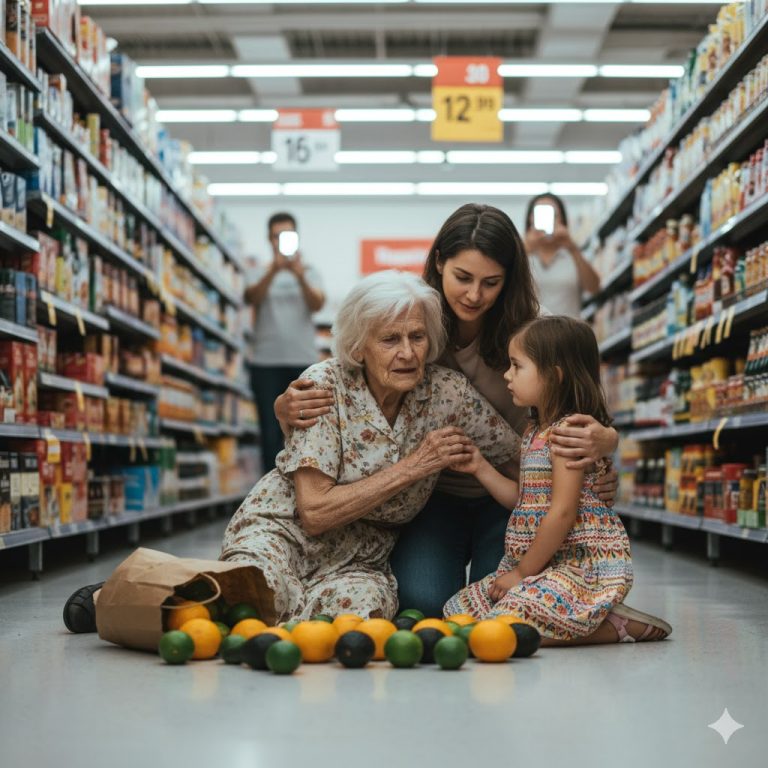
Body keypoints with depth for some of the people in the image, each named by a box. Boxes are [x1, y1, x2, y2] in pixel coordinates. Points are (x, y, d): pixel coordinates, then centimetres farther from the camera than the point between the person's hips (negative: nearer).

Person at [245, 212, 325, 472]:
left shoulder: (308, 271, 11)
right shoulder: (261, 273, 9)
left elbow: (317, 304, -7)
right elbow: (252, 297, -12)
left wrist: (300, 275, -26)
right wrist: (274, 270, -29)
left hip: (304, 361, 1)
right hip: (267, 363, 0)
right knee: (271, 434, -1)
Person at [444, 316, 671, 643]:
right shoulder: (534, 434, 15)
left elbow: (562, 512, -20)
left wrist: (523, 572, -15)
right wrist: (481, 468, 11)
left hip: (584, 564, -10)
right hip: (542, 564, 10)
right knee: (457, 610, 6)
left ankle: (619, 626, -10)